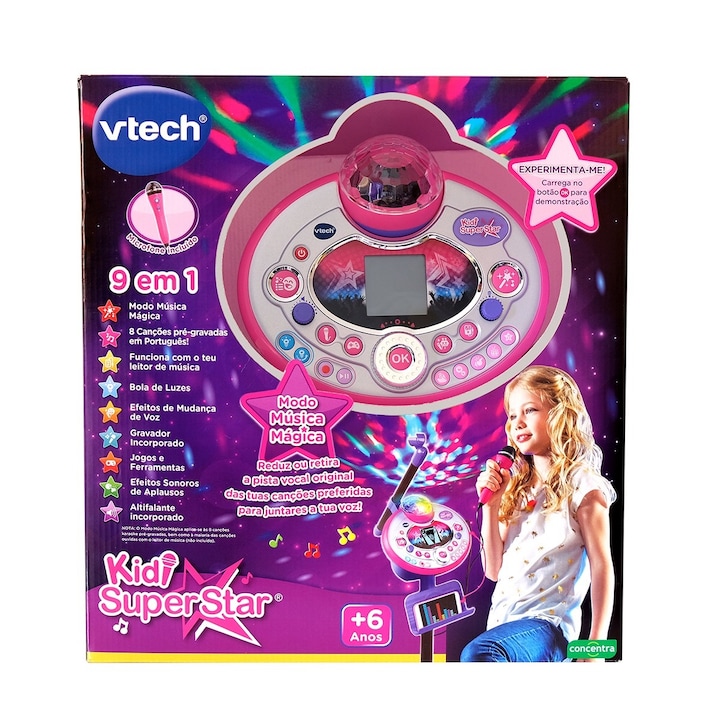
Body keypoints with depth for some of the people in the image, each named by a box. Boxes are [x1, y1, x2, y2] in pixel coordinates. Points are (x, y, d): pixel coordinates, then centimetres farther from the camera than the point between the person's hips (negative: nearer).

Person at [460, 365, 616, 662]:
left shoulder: (581, 484, -6)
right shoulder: (516, 485, 11)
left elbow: (602, 567, -7)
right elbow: (494, 570, 9)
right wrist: (491, 505, -3)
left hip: (548, 624, -7)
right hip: (503, 622, 7)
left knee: (478, 652, -32)